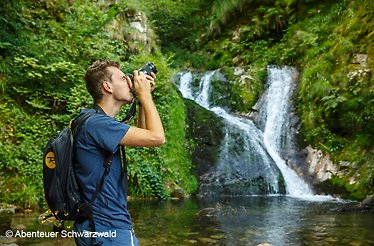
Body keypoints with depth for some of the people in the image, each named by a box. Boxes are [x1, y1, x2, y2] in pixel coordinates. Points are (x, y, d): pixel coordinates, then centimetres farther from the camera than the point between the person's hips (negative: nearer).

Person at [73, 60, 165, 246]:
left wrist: (144, 99, 13)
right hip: (109, 231, -10)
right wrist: (145, 95, -12)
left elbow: (141, 135, 22)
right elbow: (157, 137, -25)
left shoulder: (98, 122, 11)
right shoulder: (96, 123, -21)